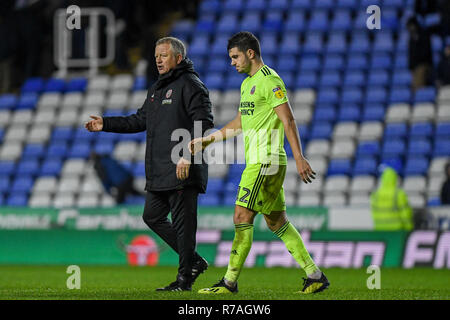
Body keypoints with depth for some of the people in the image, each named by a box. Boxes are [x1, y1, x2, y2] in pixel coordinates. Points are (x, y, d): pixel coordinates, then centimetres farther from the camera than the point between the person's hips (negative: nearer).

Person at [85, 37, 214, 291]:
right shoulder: (157, 89, 21)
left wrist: (187, 155, -24)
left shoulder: (190, 85, -8)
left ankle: (185, 277, -1)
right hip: (159, 173, 10)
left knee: (183, 222, -7)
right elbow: (140, 121, 26)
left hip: (183, 170, -10)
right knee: (153, 216, 12)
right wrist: (105, 124, 18)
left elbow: (203, 124, -17)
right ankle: (194, 261, 18)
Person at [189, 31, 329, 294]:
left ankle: (230, 282, -6)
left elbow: (288, 120, -17)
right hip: (257, 162, 10)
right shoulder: (248, 83, 19)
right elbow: (240, 122, 29)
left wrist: (299, 158, -23)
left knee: (242, 217, -9)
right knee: (276, 221, 9)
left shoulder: (270, 80, -11)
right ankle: (315, 276, 11)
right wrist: (208, 140, 29)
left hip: (265, 161, -10)